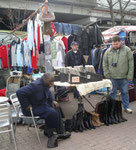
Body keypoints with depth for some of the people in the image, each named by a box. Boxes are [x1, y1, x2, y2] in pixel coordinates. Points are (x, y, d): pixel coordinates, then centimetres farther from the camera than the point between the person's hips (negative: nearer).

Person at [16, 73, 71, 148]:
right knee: (51, 113, -22)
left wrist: (53, 100, 0)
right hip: (32, 108, -10)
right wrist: (26, 105, -27)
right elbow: (19, 92, -34)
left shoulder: (45, 84, 0)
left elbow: (49, 93, 20)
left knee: (56, 108, 0)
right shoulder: (35, 85, -29)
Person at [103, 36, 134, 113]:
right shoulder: (108, 51, 1)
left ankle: (126, 107, 26)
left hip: (124, 77, -1)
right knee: (112, 92, 10)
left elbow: (131, 63, -2)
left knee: (125, 92, 10)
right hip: (112, 77, 1)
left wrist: (130, 75, -6)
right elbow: (105, 63, 8)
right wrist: (107, 74, 1)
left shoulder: (127, 50, -3)